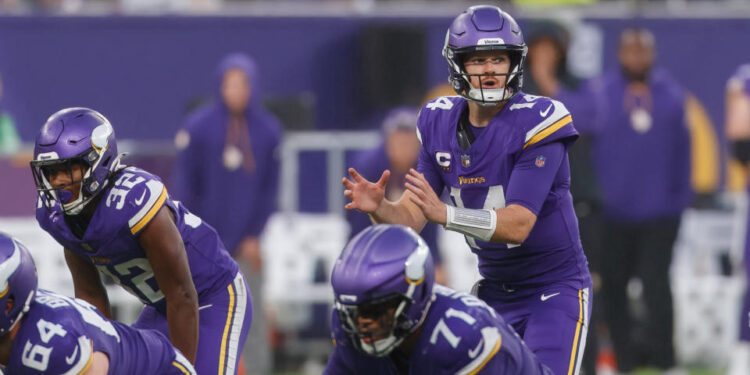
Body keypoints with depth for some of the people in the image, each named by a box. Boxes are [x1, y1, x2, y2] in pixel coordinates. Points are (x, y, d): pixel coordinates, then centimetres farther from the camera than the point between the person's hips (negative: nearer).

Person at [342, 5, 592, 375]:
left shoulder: (538, 121, -20)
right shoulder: (440, 122, -1)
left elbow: (518, 224, -27)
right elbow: (412, 215, -3)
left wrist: (444, 213, -40)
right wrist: (378, 207, -26)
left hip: (555, 289, -6)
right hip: (495, 287, 6)